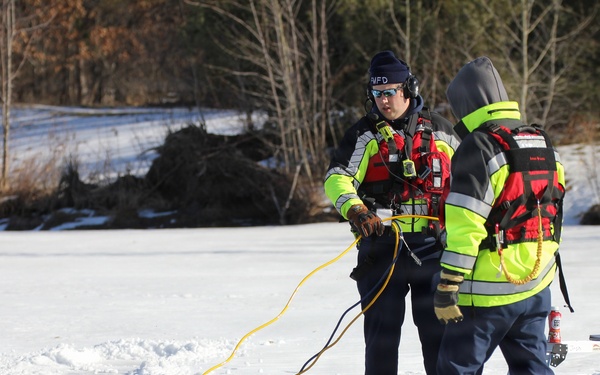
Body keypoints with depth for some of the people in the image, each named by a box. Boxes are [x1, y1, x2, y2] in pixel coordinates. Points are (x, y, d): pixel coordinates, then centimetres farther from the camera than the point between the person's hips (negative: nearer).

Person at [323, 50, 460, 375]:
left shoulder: (439, 130, 9)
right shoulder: (364, 134, 2)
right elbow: (337, 178, -9)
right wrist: (355, 209, -28)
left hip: (432, 246, 1)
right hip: (382, 244, -1)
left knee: (439, 327, 2)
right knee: (382, 332, 2)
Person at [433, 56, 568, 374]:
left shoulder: (478, 146, -14)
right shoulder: (543, 145, 12)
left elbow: (465, 226, -19)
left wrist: (447, 288, -16)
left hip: (489, 288, -7)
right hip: (537, 285, 7)